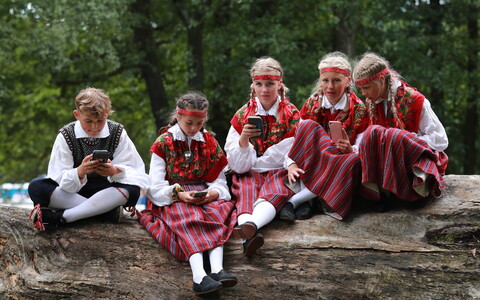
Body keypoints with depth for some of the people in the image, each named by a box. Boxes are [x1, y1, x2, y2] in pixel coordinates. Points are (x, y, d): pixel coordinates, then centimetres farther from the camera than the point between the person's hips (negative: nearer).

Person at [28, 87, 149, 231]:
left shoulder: (117, 133, -4)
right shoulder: (66, 136, -6)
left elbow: (137, 172, -10)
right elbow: (57, 177, -15)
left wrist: (115, 171, -32)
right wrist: (79, 172, -37)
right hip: (72, 191, 0)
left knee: (132, 190, -34)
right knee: (36, 187, -28)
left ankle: (59, 218, -36)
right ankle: (107, 210, -31)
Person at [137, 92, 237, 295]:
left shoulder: (209, 142, 15)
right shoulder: (163, 143, 5)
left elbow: (220, 181, 10)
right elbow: (155, 187, -1)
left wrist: (215, 192, -15)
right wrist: (179, 195, -19)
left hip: (205, 196, 3)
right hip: (172, 199, -3)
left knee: (219, 210, -32)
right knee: (189, 218, -36)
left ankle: (217, 269, -51)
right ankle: (199, 276, -58)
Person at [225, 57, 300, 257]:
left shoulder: (291, 114, 7)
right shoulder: (242, 115, 9)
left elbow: (288, 155, 0)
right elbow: (236, 163, 2)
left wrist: (254, 161, 1)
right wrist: (244, 139, -18)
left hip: (279, 173, -1)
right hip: (247, 174, 1)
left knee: (274, 194, -36)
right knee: (246, 194, -33)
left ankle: (250, 225, -67)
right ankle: (249, 237, -64)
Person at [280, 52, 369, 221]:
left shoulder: (358, 110, -3)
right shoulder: (311, 105, 2)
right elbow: (297, 139, -6)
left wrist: (350, 149, -31)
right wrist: (291, 164, -25)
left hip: (341, 168, -1)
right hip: (310, 166, 1)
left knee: (356, 162, -37)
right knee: (308, 126, -24)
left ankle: (296, 200, -34)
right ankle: (306, 199, -34)